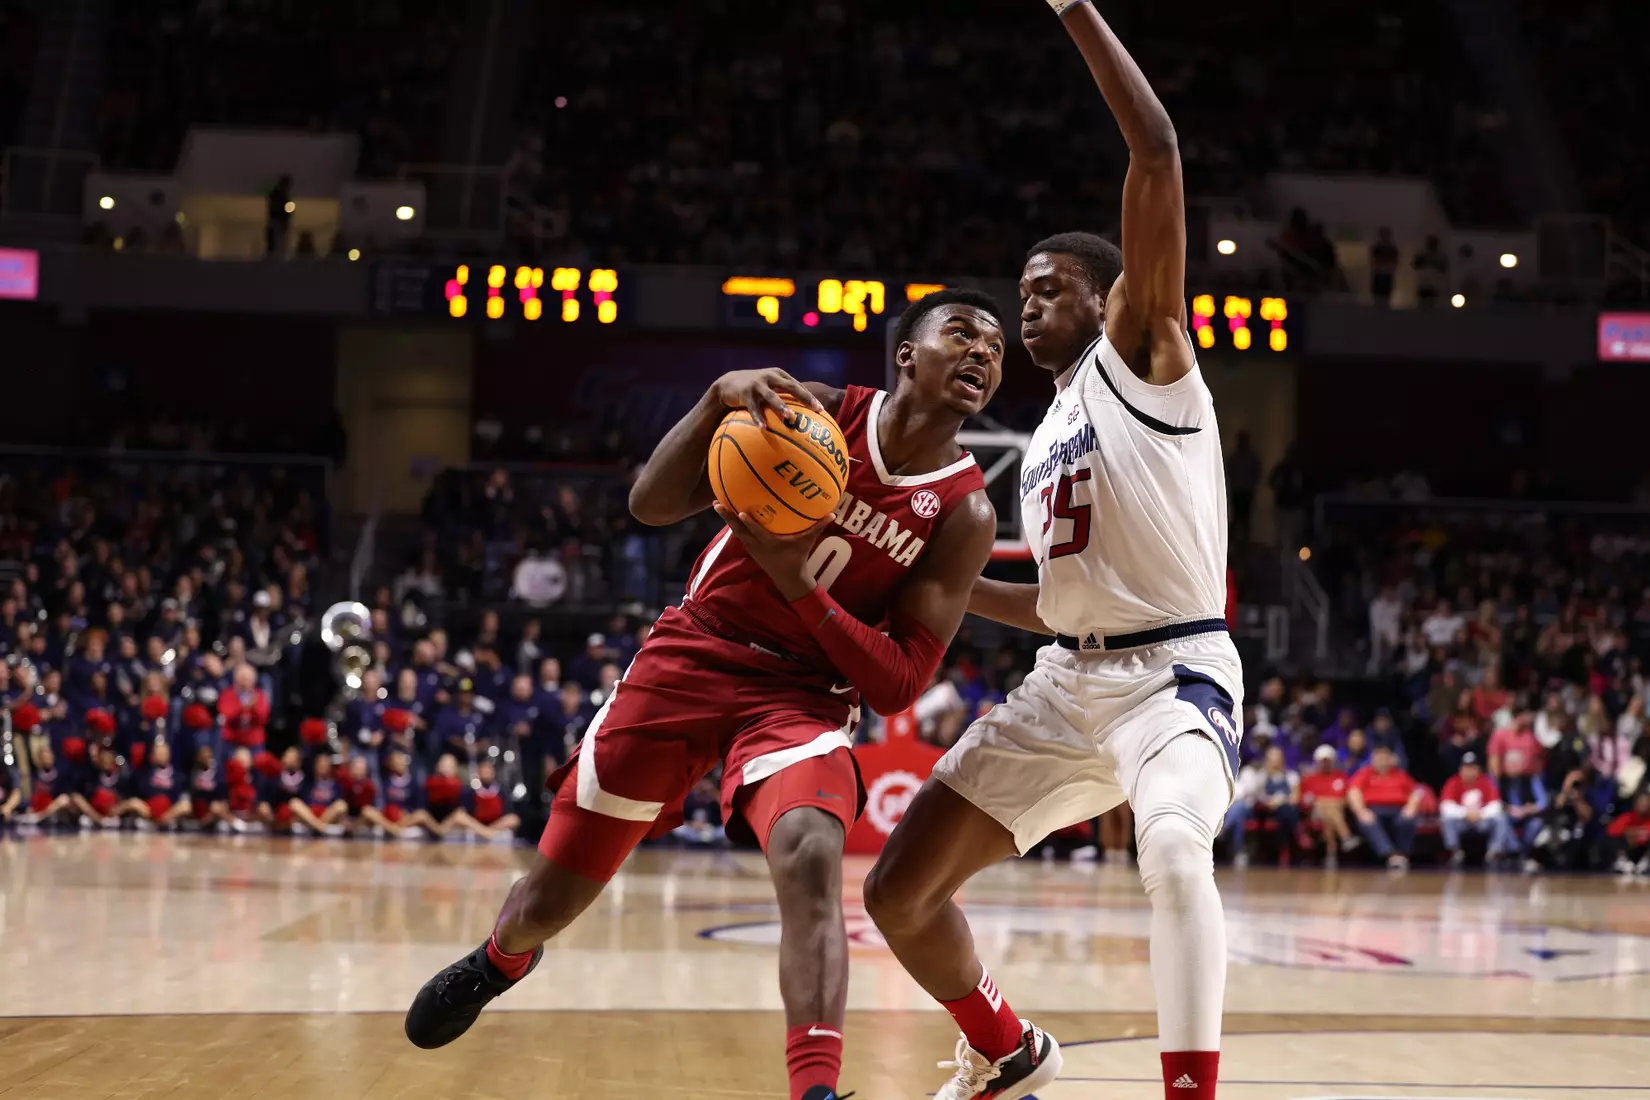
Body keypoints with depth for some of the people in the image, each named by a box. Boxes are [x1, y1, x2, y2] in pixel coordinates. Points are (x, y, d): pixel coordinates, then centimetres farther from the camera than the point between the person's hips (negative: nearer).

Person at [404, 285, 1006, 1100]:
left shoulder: (964, 514, -7)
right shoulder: (811, 413, -7)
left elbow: (898, 686, -11)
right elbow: (651, 504, -11)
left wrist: (797, 582, -24)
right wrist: (721, 396, -28)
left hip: (802, 694, -1)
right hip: (689, 658, 1)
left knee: (810, 856, -35)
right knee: (551, 896, 9)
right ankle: (499, 963, 46)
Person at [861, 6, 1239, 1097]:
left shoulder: (1141, 354, -1)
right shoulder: (1047, 440, 20)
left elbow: (1157, 154, -14)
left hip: (1175, 673, -8)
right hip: (1066, 682, 8)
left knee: (1174, 847, -40)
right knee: (900, 892, 5)